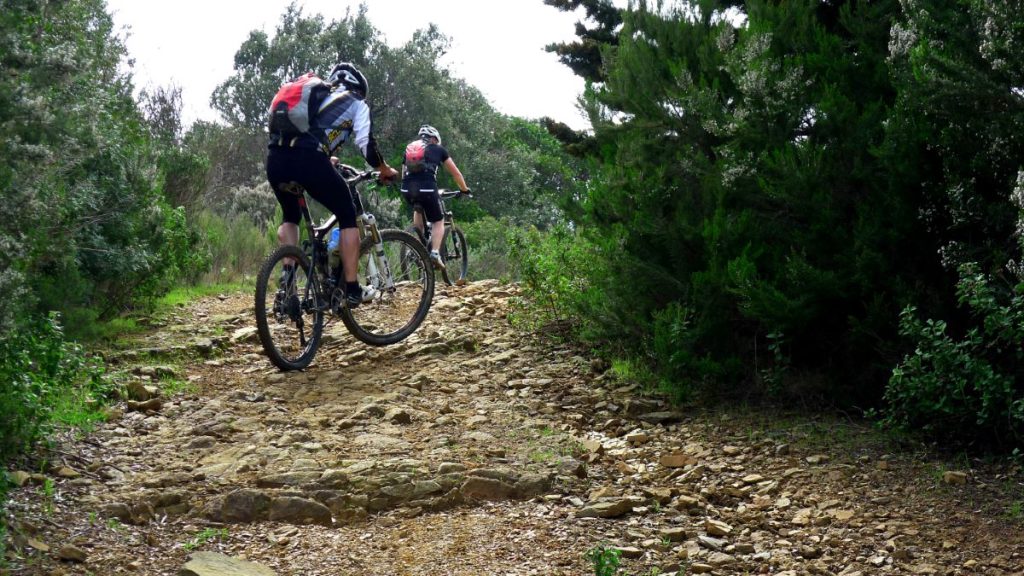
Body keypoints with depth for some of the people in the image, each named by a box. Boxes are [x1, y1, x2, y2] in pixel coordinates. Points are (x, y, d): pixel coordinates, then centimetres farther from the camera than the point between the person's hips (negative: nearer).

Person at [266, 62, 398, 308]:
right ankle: (352, 290, 12)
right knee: (348, 215, 14)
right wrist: (386, 170, 24)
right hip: (307, 160, -6)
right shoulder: (356, 103, 19)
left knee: (290, 216, 30)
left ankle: (287, 281, 15)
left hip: (275, 157, 6)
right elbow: (366, 145, 7)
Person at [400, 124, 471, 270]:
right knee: (438, 221, 14)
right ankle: (435, 252, -8)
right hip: (427, 188, -4)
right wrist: (464, 189, 37)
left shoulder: (408, 148, 28)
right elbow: (456, 173, 24)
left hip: (407, 190, 4)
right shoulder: (438, 149, 20)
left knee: (418, 209, 35)